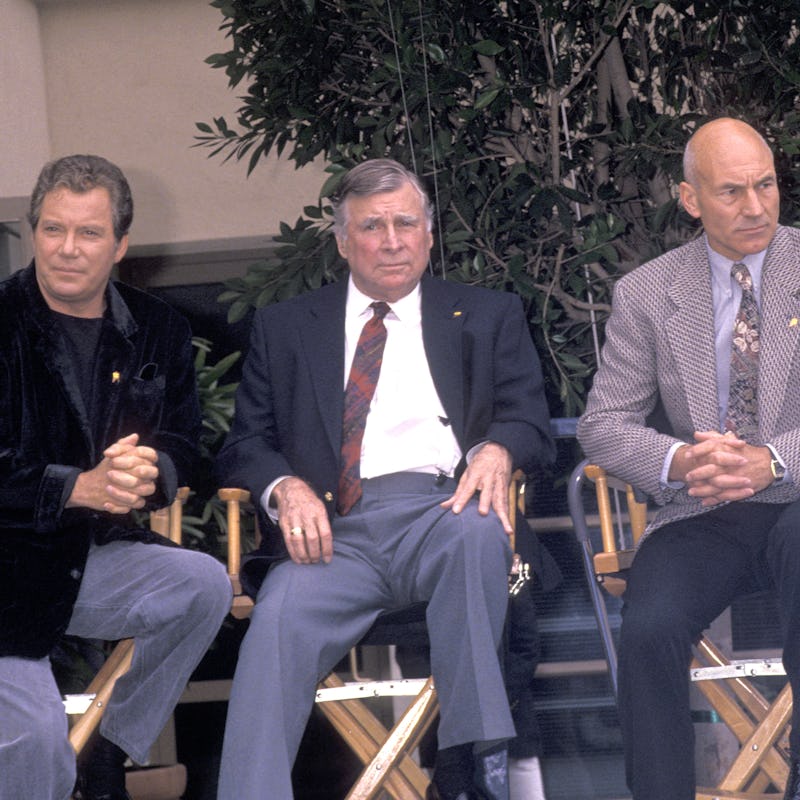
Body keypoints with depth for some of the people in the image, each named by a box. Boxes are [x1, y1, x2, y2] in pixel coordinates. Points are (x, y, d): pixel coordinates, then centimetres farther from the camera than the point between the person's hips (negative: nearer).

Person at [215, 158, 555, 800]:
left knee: (477, 531, -37)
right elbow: (245, 445, 17)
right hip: (334, 532, 1)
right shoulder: (285, 328, 23)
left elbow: (532, 422, 13)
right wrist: (286, 487, -7)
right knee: (279, 620, -32)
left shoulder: (489, 318, 22)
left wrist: (497, 450, -13)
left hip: (441, 512, 0)